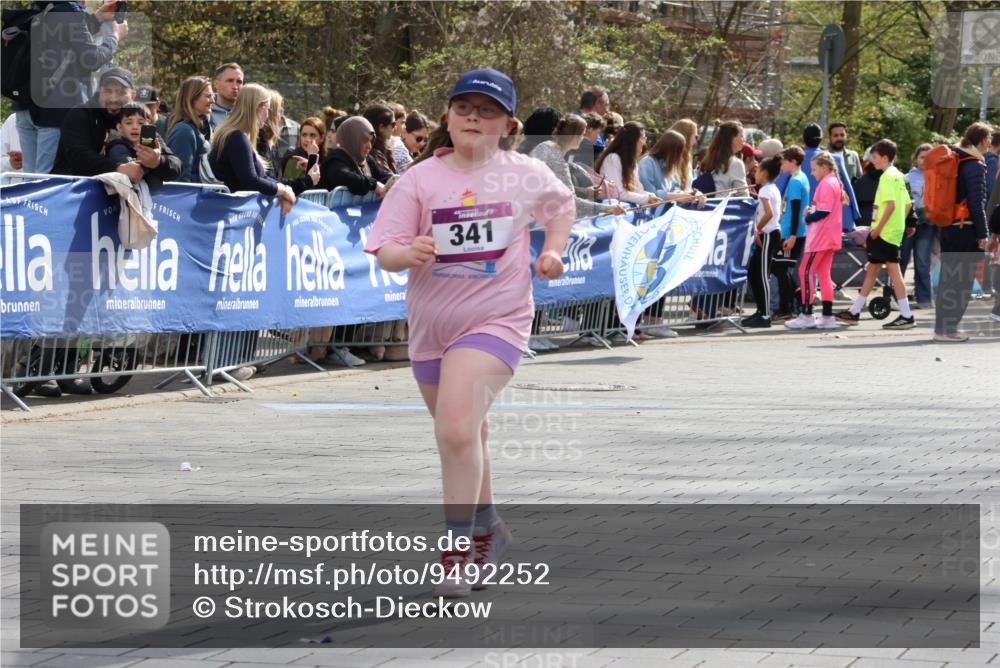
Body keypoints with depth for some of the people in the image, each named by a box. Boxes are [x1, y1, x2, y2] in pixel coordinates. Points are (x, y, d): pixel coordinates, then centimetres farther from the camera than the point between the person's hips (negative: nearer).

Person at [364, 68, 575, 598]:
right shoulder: (420, 179, -4)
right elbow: (384, 254, -7)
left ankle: (460, 548, -17)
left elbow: (562, 203, 21)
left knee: (457, 427, -23)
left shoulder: (526, 176, -2)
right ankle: (487, 527, 42)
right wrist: (409, 253, -29)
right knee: (462, 436, 18)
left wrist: (552, 251, 5)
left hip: (497, 320, -3)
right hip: (431, 323, 3)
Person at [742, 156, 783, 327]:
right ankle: (761, 311, 17)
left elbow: (769, 213, -26)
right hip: (773, 234, 10)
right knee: (753, 272, 14)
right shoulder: (774, 189, 16)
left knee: (762, 275, -7)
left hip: (767, 235, -10)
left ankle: (765, 316, -6)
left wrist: (758, 230, -15)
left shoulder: (764, 190, -13)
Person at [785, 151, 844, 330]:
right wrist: (812, 212, 6)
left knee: (805, 271, -9)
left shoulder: (826, 184, -14)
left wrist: (808, 218, -8)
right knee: (823, 274, 12)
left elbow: (825, 210, -21)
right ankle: (827, 316, 11)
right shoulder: (834, 183, 17)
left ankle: (806, 315, -12)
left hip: (820, 235, -10)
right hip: (829, 238, 10)